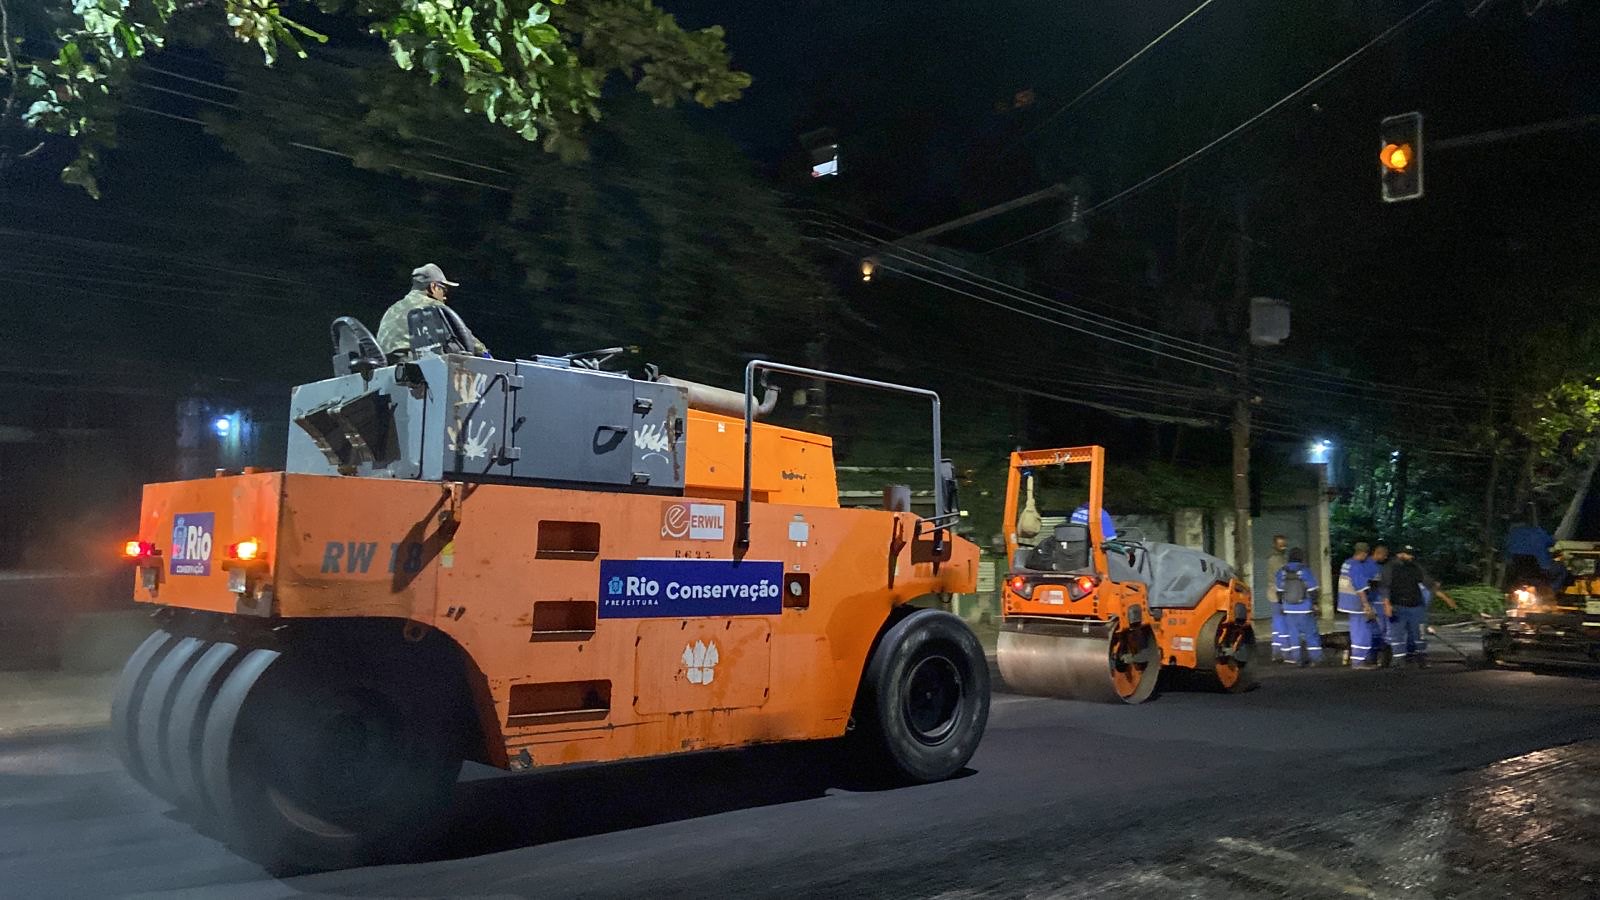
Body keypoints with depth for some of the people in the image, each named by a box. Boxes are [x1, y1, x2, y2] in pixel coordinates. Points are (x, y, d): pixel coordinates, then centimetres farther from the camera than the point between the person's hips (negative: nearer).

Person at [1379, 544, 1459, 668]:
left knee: (1419, 635, 7)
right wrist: (1387, 604, -20)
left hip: (1416, 607, 4)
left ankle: (1421, 660, 17)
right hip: (1398, 607, -4)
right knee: (1398, 635, -5)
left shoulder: (1416, 567, 10)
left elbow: (1430, 584, 11)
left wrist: (1446, 598, 6)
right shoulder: (1390, 567, -3)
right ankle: (1399, 661, -1)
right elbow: (1385, 587, -9)